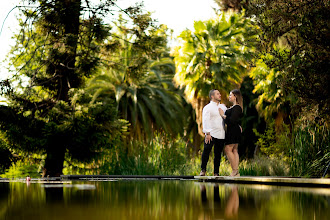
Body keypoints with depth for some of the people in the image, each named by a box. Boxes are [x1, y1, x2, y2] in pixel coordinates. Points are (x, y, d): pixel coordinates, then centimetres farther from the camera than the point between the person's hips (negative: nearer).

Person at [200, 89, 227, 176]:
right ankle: (203, 170, 2)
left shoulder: (223, 107, 20)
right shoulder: (208, 107, 2)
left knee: (218, 154, 4)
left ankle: (216, 173, 10)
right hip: (211, 133, -4)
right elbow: (205, 121, -8)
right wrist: (207, 133, -18)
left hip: (221, 135, 4)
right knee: (206, 151, -13)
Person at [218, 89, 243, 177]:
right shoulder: (234, 107, 17)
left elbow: (232, 120, -23)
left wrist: (223, 115, -13)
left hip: (233, 131, -10)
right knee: (234, 150, 8)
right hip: (232, 131, 10)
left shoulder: (236, 108, -15)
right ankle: (236, 172, 8)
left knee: (228, 149, -10)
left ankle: (235, 170, -9)